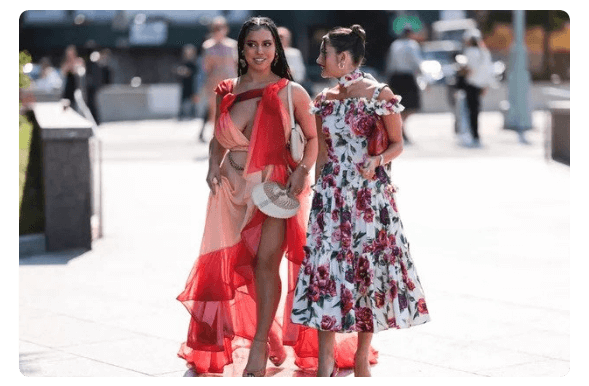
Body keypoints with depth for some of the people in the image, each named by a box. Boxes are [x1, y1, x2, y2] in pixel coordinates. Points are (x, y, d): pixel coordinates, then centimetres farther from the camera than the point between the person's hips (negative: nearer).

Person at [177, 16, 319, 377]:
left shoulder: (291, 92, -2)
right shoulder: (226, 92, 7)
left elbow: (313, 137, 3)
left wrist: (302, 171, -12)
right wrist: (213, 167, 0)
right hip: (232, 187, 4)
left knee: (265, 263, -13)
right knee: (227, 266, 9)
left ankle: (260, 346, -3)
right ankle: (272, 338, 27)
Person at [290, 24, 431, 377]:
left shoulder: (379, 94, -6)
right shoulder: (324, 99, 10)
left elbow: (397, 144, -2)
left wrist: (377, 160, -21)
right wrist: (319, 189, 13)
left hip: (371, 194, -4)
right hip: (331, 195, 4)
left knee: (369, 266, 2)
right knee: (326, 266, -2)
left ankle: (362, 355, 17)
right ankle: (327, 359, 3)